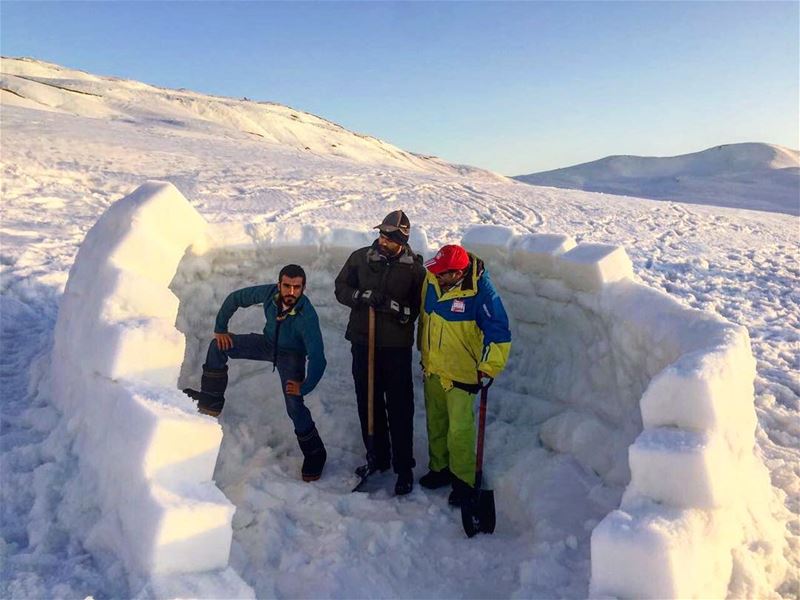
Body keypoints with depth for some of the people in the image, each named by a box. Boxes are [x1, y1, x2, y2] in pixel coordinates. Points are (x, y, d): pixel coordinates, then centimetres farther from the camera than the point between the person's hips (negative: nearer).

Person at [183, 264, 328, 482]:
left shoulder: (307, 316, -37)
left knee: (294, 406, -19)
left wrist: (305, 387, -33)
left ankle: (314, 455, 3)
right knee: (218, 346, -7)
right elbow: (235, 298, -7)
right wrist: (220, 329, -6)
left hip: (291, 356, -5)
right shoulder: (269, 293, -24)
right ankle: (211, 401, 10)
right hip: (267, 343, 5)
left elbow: (318, 359, -35)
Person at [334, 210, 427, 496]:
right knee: (368, 403, 12)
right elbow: (341, 289, 5)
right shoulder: (360, 258, 3)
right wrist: (365, 296, -13)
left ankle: (404, 467, 13)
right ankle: (377, 458, 28)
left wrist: (394, 306, -24)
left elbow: (419, 308, -7)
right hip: (363, 342, 3)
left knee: (400, 407, 1)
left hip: (397, 346, -3)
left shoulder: (414, 268, -4)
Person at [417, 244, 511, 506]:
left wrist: (487, 369, -23)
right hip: (432, 368, 6)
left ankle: (464, 479, 17)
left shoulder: (480, 292, -23)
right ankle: (440, 468, 36)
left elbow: (499, 334, -19)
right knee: (435, 423, 18)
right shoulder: (431, 280, -6)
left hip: (460, 373, -6)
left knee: (459, 429, -1)